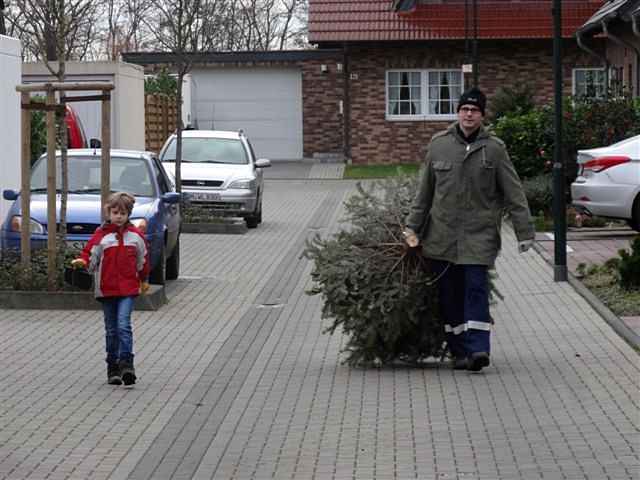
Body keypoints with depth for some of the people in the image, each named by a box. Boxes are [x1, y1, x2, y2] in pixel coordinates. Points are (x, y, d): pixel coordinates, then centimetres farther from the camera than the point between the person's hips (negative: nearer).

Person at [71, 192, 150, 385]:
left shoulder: (136, 235, 5)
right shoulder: (101, 235, 0)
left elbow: (143, 259, 17)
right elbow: (90, 255, -5)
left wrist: (144, 280, 26)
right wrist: (82, 262, -28)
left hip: (128, 289, -1)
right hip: (106, 289, 1)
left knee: (123, 325, -17)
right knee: (111, 329, 8)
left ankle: (126, 362, -19)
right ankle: (113, 368, 14)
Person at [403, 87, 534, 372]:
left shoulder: (494, 148, 0)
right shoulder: (438, 145, 6)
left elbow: (513, 192, 0)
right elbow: (424, 191, 13)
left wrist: (524, 231, -5)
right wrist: (412, 226, 11)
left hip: (479, 234, -3)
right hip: (442, 234, 3)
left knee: (476, 289, -12)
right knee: (449, 294, 5)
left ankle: (478, 349, -15)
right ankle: (459, 352, 12)